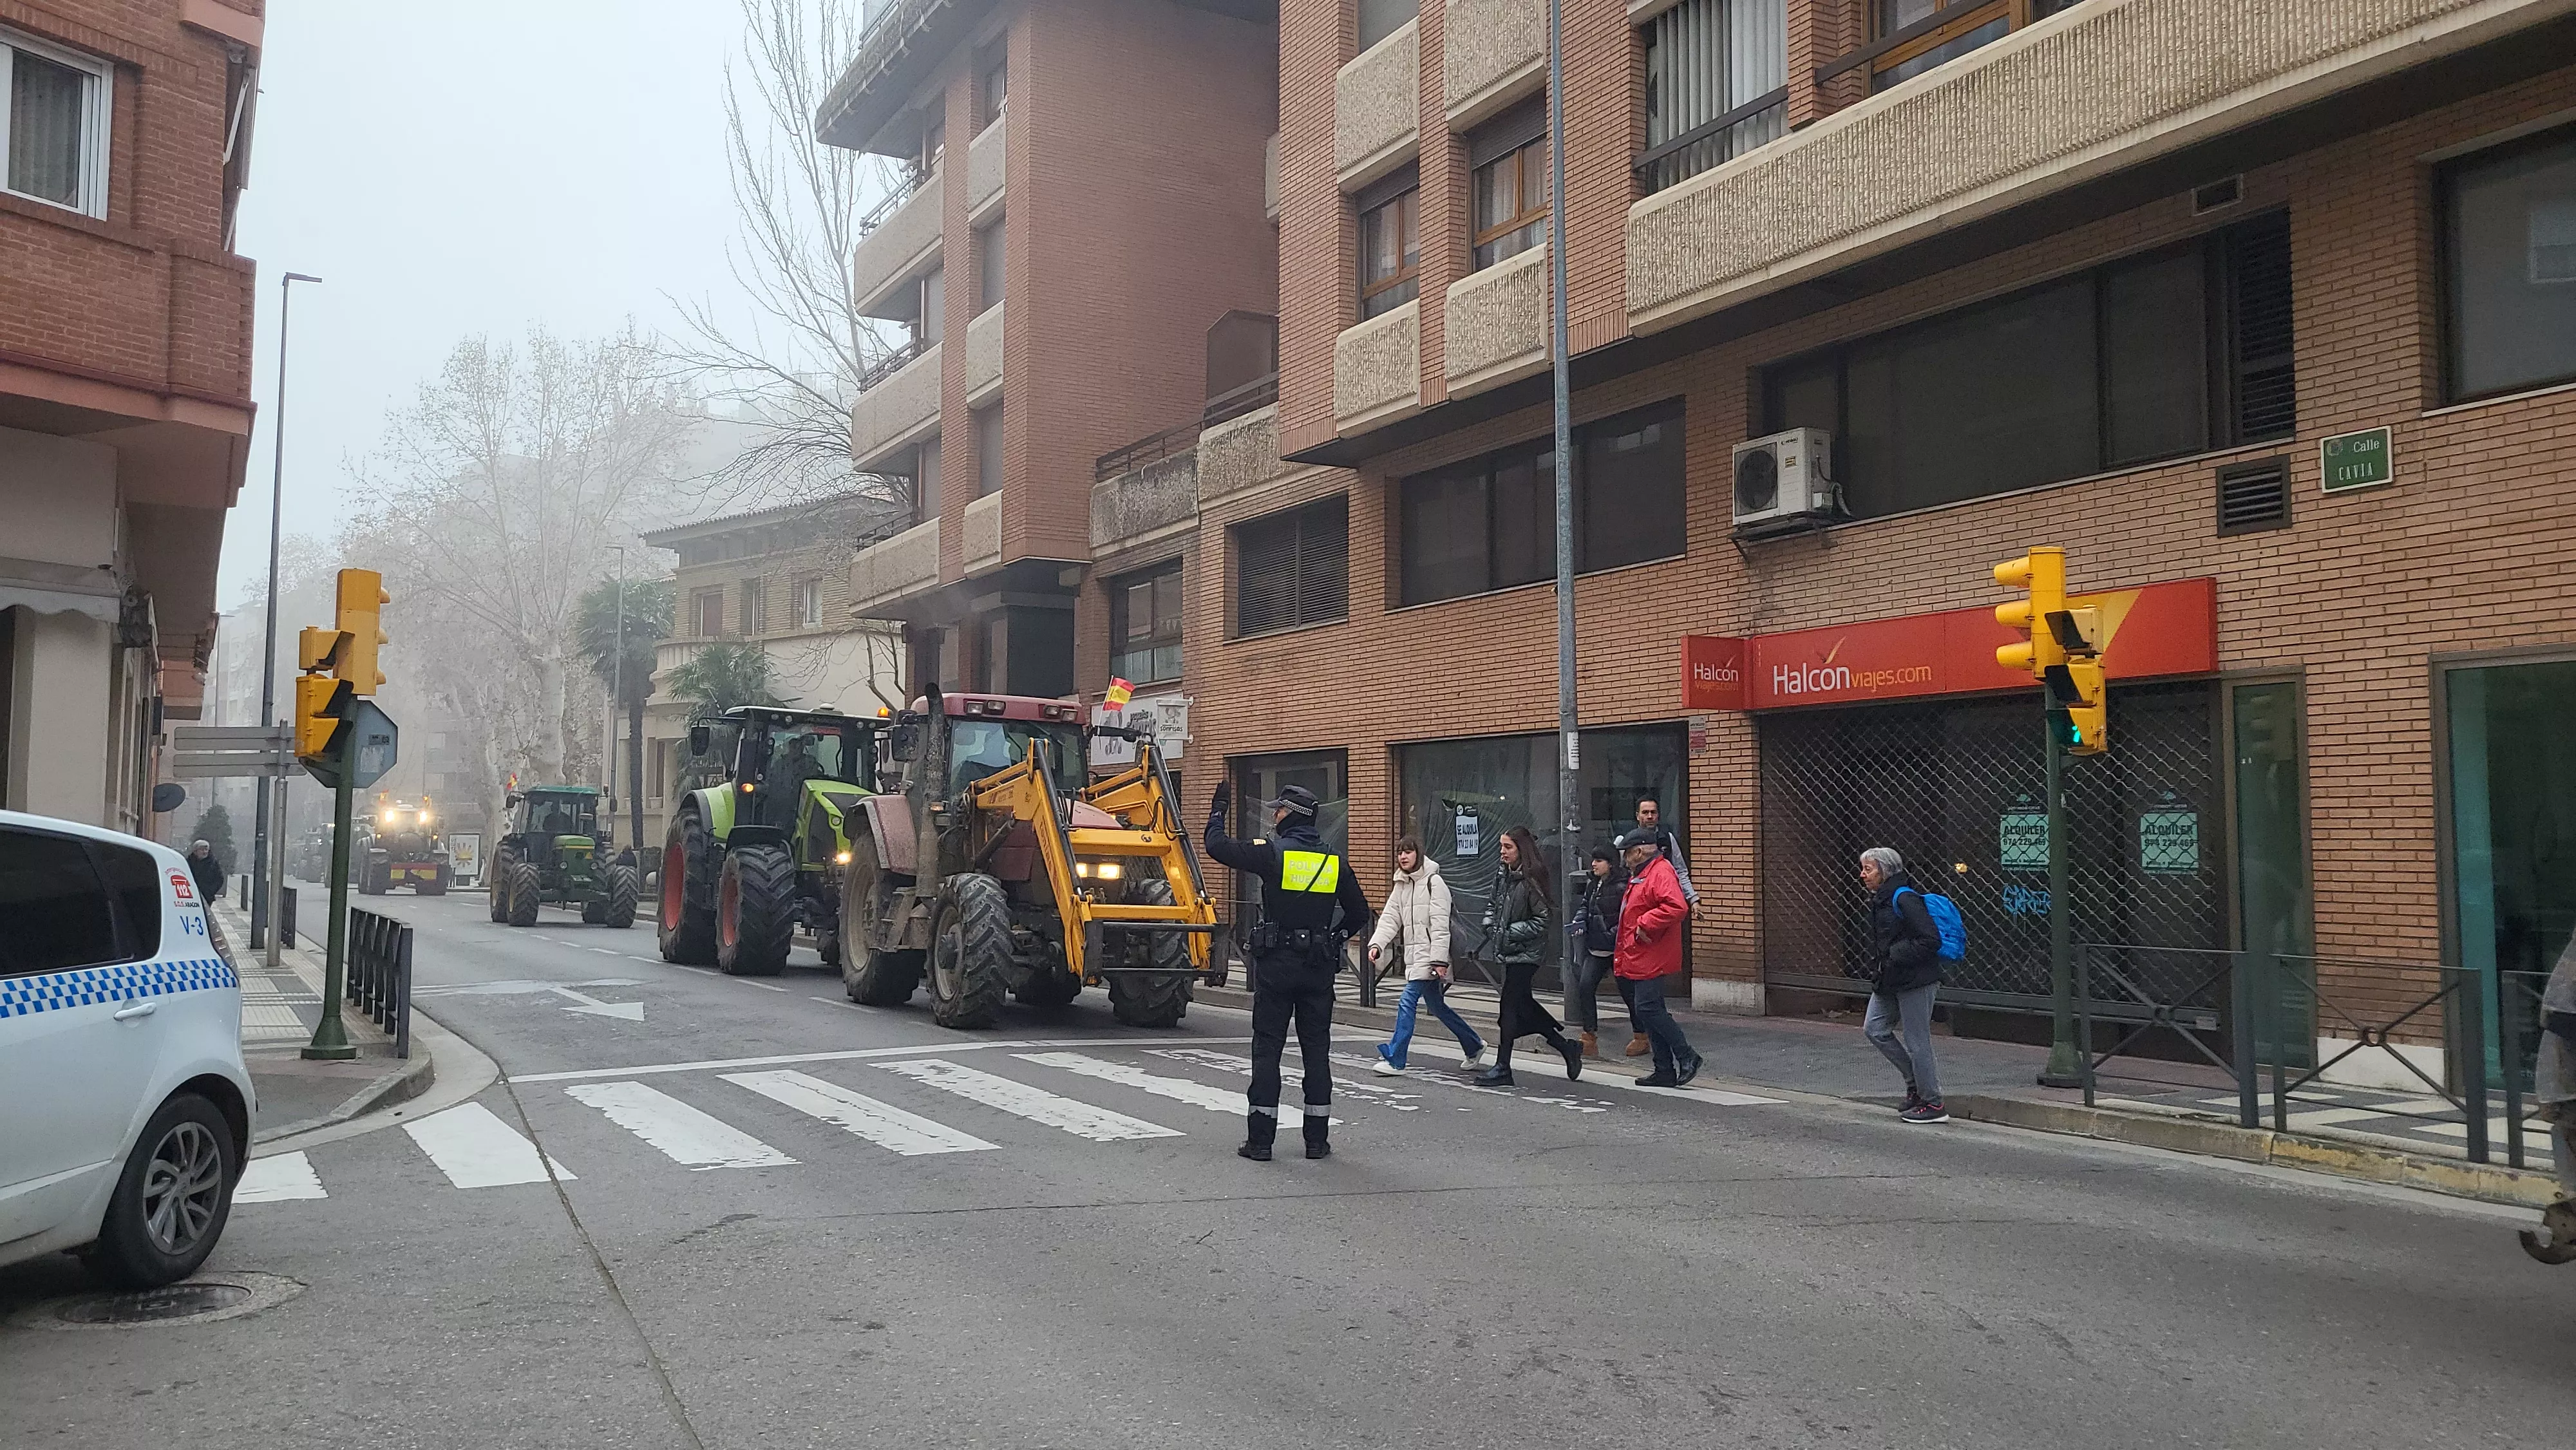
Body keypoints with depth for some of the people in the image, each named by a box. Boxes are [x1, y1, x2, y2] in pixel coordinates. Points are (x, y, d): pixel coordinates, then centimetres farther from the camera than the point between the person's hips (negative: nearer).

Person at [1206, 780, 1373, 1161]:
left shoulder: (1273, 853, -9)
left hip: (1276, 965, -3)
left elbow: (1217, 845, -4)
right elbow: (1359, 914, 10)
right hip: (1320, 969, 3)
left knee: (1267, 1050, 2)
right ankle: (1317, 1140, 11)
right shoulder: (1334, 861, 4)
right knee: (1317, 1051, 9)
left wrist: (1218, 811, 12)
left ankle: (1260, 1140, 2)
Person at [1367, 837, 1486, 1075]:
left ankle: (1394, 1060, -10)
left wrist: (1439, 960, -20)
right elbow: (1390, 919, 7)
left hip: (1429, 956, -8)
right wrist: (1376, 944, -9)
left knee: (1407, 1002, -14)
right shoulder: (1401, 885, 14)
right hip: (1413, 956, 8)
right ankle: (1474, 1046, 31)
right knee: (1437, 1006, 16)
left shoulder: (1434, 882, -10)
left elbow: (1440, 925, -15)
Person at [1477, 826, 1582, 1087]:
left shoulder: (1531, 880, -15)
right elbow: (1496, 904, 25)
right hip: (1509, 951, 9)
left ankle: (1502, 1068, 1)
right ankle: (1566, 1047, 26)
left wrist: (1512, 931, -16)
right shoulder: (1506, 876, 9)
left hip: (1525, 953, -9)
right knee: (1523, 1005, 13)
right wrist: (1491, 921, 8)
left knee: (1510, 1005, -6)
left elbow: (1542, 920, -15)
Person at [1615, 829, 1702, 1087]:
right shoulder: (1639, 875, 19)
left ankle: (1687, 1057, -2)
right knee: (1649, 1011, 10)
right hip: (1638, 960, 11)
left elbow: (1676, 908, -30)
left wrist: (1644, 924, -23)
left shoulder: (1661, 873, -15)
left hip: (1652, 959, -11)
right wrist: (1622, 955, 21)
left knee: (1648, 1009, -12)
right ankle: (1665, 1071, 14)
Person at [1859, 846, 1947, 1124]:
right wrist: (1877, 965, 10)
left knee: (1916, 1042, -3)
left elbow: (1930, 940, -22)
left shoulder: (1905, 899, -17)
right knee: (1874, 1029, 8)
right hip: (1890, 982, 10)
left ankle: (1933, 1105, 7)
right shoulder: (1880, 900, 13)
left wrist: (1894, 956, -20)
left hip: (1915, 981, -10)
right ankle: (1918, 1080, 20)